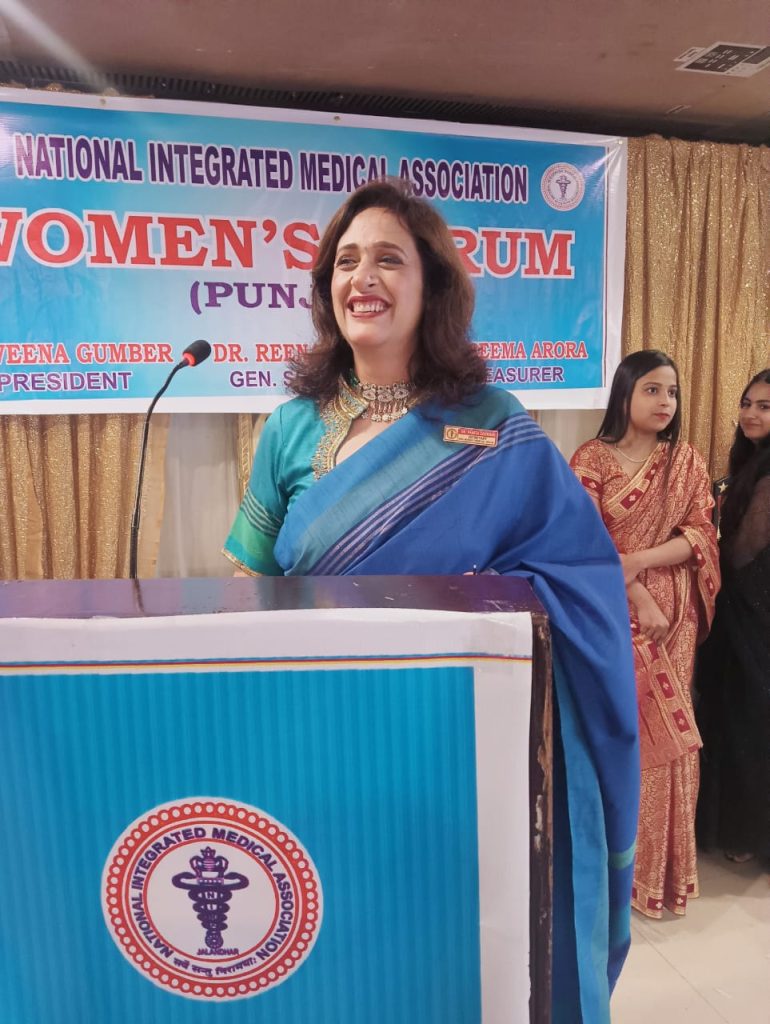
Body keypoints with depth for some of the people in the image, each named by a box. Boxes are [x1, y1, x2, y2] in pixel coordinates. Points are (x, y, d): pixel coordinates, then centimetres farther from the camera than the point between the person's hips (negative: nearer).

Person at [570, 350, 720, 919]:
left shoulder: (688, 461, 8)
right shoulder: (592, 458, -4)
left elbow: (701, 535, -1)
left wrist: (638, 561, -16)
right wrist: (639, 599, -17)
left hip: (675, 613, 3)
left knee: (666, 735, 8)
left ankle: (662, 862, 26)